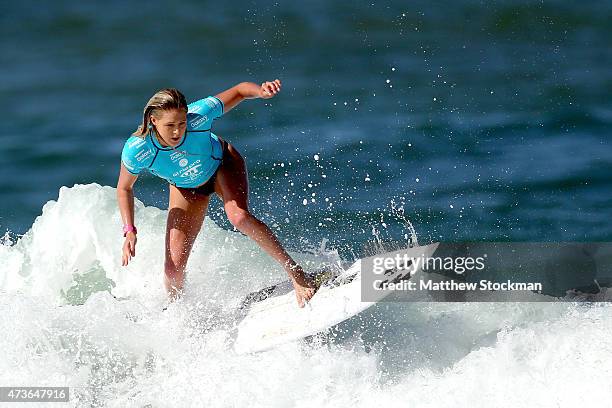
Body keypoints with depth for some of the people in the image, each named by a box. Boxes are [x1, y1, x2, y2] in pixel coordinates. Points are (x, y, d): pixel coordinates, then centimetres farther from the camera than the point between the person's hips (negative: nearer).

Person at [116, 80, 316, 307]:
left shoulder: (198, 115, -37)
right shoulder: (136, 149, -34)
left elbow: (240, 90, -23)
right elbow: (124, 189, -13)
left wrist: (262, 91, -45)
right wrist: (129, 231, -21)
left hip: (222, 165, -1)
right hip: (186, 188, 1)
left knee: (239, 216, -33)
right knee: (174, 268, -6)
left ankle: (295, 272, -18)